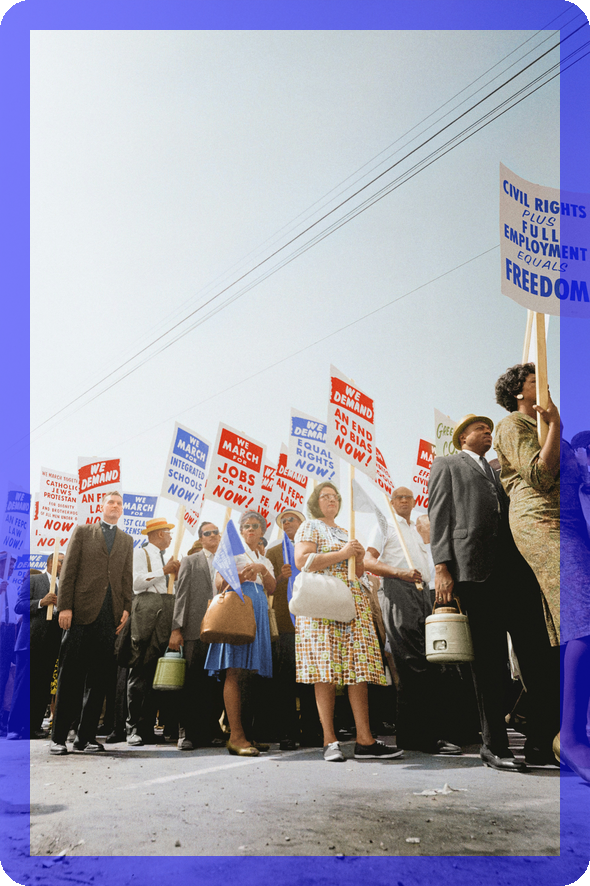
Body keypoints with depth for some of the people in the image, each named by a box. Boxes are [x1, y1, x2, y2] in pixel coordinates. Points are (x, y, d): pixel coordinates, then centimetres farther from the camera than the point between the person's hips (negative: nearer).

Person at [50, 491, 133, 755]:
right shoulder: (83, 532, 10)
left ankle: (86, 737, 12)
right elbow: (69, 570, 3)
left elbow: (127, 577, 13)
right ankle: (58, 737, 9)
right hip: (82, 611, -3)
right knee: (70, 676, 0)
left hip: (111, 614, 3)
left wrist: (126, 608, 2)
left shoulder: (127, 540, 18)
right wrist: (65, 606, -6)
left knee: (98, 679, 5)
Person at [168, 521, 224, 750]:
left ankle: (211, 732, 13)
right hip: (196, 630, -2)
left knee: (216, 684, 3)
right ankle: (187, 733, 7)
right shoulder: (190, 561, 10)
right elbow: (181, 596, 3)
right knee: (193, 683, -2)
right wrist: (176, 629, -5)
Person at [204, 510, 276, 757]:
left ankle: (245, 732, 4)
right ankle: (236, 736, -16)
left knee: (250, 671, 1)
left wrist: (262, 569, -6)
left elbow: (271, 589, 10)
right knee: (235, 671, -13)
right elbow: (219, 583, -2)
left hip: (258, 610, 6)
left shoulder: (265, 561, 25)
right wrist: (240, 577, -20)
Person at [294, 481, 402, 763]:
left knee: (359, 670, -3)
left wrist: (359, 558, 6)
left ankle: (365, 740, -4)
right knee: (326, 671, -9)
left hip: (353, 603, 6)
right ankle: (330, 741, -5)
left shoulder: (345, 533, 26)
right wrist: (341, 554, -10)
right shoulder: (310, 527, 7)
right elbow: (301, 560, -11)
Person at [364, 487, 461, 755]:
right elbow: (368, 561, -4)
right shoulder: (385, 526, 8)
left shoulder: (416, 531, 29)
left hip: (423, 592, 7)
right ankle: (423, 736, -13)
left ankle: (430, 733, 10)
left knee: (428, 664, 3)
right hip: (397, 591, -7)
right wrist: (400, 572, -19)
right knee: (413, 664, -15)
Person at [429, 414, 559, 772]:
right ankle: (495, 745, 5)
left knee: (539, 655, -2)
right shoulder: (447, 465, 15)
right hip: (475, 569, -5)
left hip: (517, 568, 5)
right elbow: (439, 516, 4)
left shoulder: (500, 469, 30)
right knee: (489, 661, -3)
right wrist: (442, 566, -8)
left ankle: (542, 742, 5)